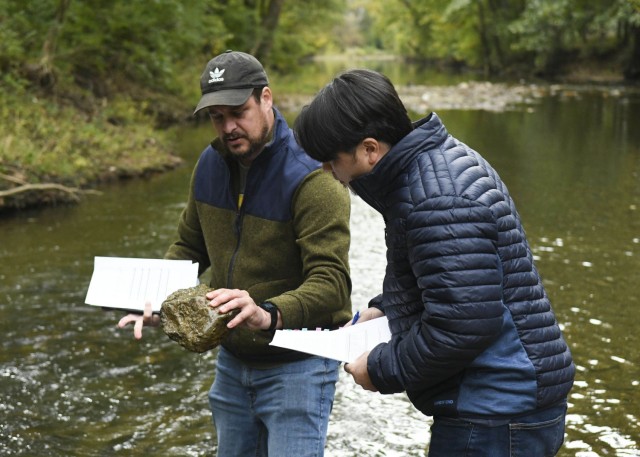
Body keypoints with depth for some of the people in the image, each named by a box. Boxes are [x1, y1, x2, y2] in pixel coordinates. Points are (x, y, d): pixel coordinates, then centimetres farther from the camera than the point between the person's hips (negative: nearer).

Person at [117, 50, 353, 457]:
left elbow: (331, 282, -31)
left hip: (296, 365, -7)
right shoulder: (211, 164, 0)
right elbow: (189, 246, 13)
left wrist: (269, 314, -48)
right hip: (233, 359, 7)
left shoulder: (312, 181, -23)